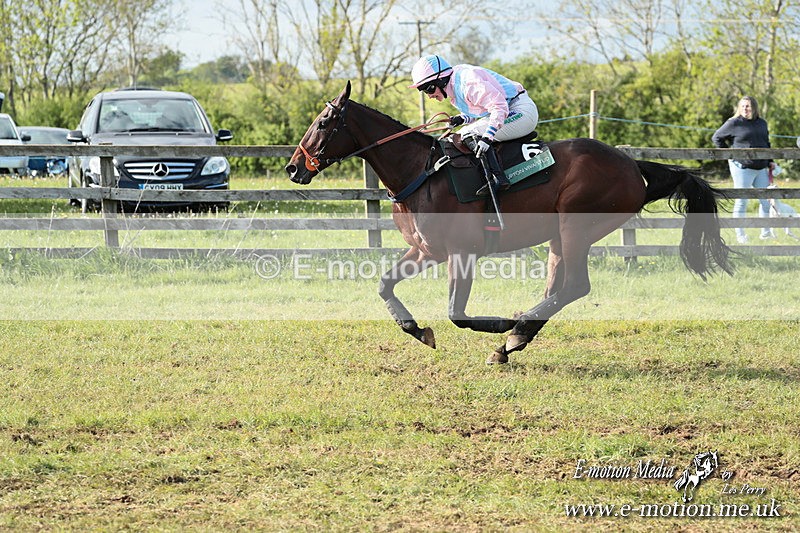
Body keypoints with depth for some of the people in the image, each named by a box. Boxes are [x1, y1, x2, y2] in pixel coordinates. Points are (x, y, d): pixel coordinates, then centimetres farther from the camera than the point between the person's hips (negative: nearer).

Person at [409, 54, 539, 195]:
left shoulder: (468, 82, -23)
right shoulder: (454, 85, 9)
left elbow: (499, 106, -28)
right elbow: (476, 110, 20)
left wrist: (487, 137, -35)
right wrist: (462, 118, -3)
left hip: (522, 111, -11)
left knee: (469, 134, -19)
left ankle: (497, 179, -29)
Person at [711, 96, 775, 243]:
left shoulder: (762, 123, 12)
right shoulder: (734, 123, -5)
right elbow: (716, 138, 2)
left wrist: (770, 161, 17)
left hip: (761, 169, 6)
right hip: (742, 168, -6)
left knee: (766, 199, 9)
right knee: (741, 200, -2)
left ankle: (766, 231, 20)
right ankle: (740, 234, 5)